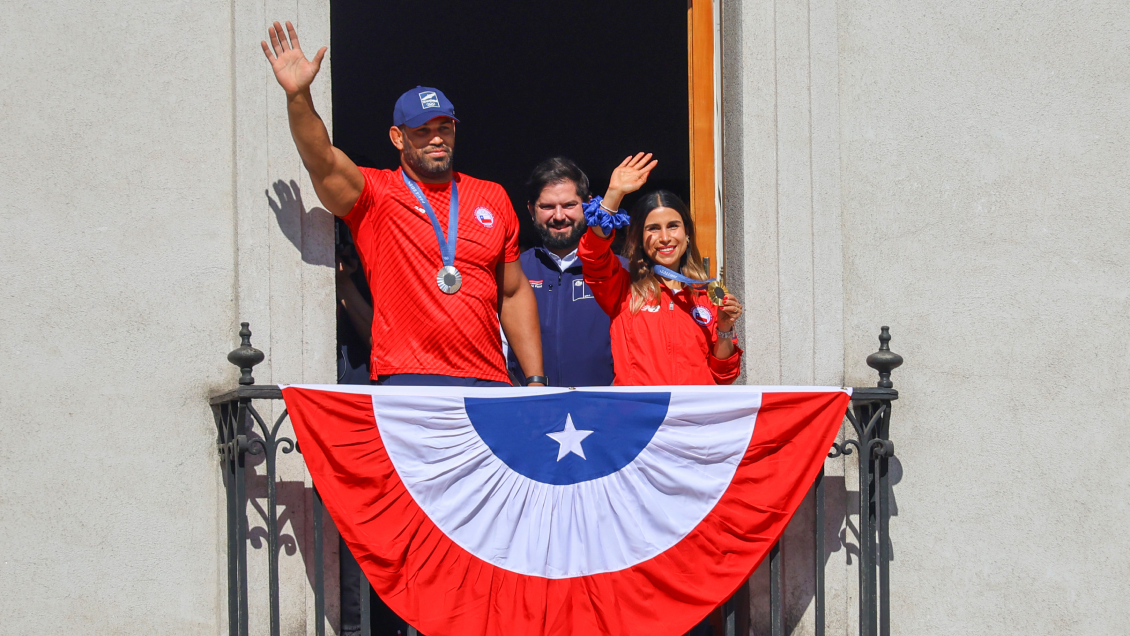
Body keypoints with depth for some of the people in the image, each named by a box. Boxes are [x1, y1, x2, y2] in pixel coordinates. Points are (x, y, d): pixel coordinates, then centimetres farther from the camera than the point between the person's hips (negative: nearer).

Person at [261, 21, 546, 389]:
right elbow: (323, 162, -15)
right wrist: (298, 96, -31)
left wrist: (535, 381, 14)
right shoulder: (374, 195, 5)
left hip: (487, 384, 4)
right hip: (405, 382, -3)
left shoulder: (492, 198, 17)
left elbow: (514, 293, 20)